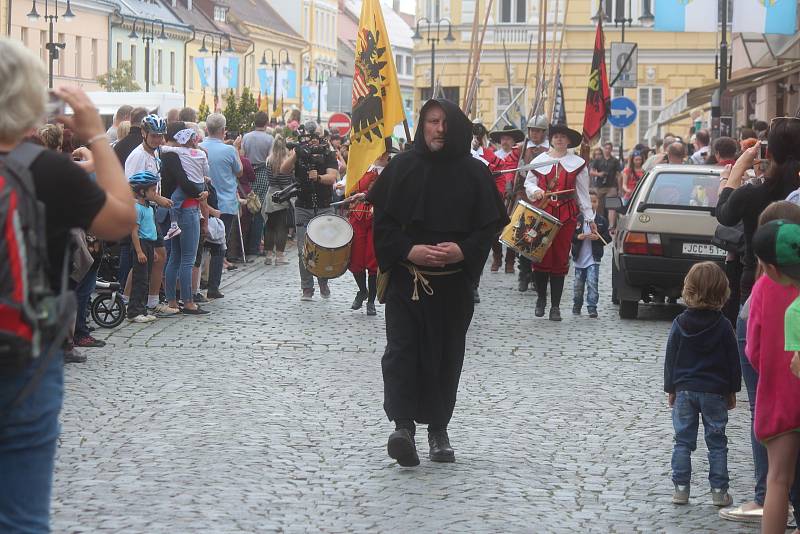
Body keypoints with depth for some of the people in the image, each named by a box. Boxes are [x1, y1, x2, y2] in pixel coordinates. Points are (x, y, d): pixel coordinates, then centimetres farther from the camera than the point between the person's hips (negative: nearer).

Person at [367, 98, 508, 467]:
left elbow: (490, 225, 2)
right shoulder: (402, 167, 1)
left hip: (454, 282, 1)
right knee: (402, 349, -12)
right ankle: (403, 425, -18)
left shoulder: (473, 172, 1)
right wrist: (408, 250, -15)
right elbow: (383, 220, 1)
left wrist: (463, 250, -16)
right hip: (406, 279, -1)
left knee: (446, 354, 7)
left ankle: (438, 429, 18)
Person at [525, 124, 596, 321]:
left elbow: (583, 193, 10)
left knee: (560, 258, 0)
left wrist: (589, 218, 10)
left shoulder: (577, 163, 8)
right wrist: (535, 191, -10)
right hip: (541, 212, 0)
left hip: (566, 214, 0)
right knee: (540, 256, -3)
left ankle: (555, 305, 5)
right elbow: (529, 182, 14)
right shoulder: (539, 160, 9)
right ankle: (541, 298, 16)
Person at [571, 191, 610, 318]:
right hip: (579, 257, 1)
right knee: (578, 285, 12)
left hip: (593, 258, -1)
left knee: (592, 283, -12)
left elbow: (608, 238, 3)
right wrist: (578, 237, -17)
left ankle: (592, 308, -10)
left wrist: (598, 238, -15)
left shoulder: (601, 220, 3)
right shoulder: (577, 219, 2)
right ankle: (577, 306, 28)